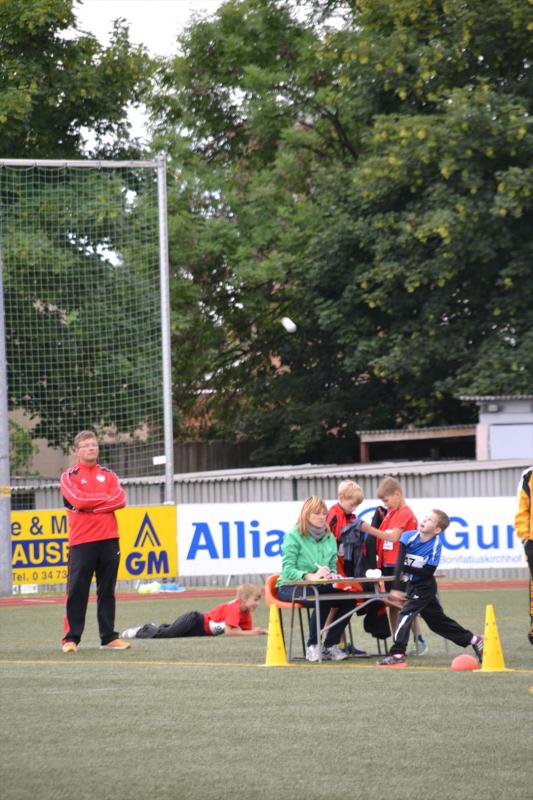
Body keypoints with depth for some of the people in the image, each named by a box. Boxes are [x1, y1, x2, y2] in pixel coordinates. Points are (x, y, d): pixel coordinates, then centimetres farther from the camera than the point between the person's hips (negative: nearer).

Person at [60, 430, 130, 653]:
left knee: (107, 591, 6)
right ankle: (71, 638, -2)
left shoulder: (108, 475, 15)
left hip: (109, 540, 4)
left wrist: (91, 505, -9)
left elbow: (121, 500, -1)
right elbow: (78, 500, -13)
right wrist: (106, 498, -4)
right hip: (81, 542, -4)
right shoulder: (69, 476, 4)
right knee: (77, 591, -5)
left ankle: (108, 637, 10)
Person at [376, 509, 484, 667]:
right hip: (413, 585, 6)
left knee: (406, 614, -20)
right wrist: (395, 588, -29)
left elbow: (428, 572, -23)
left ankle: (398, 654, -22)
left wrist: (406, 568, -22)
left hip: (425, 587, -6)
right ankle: (473, 640, 26)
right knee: (437, 620, 14)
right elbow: (399, 563, -20)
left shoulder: (435, 546, -19)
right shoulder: (408, 537, -11)